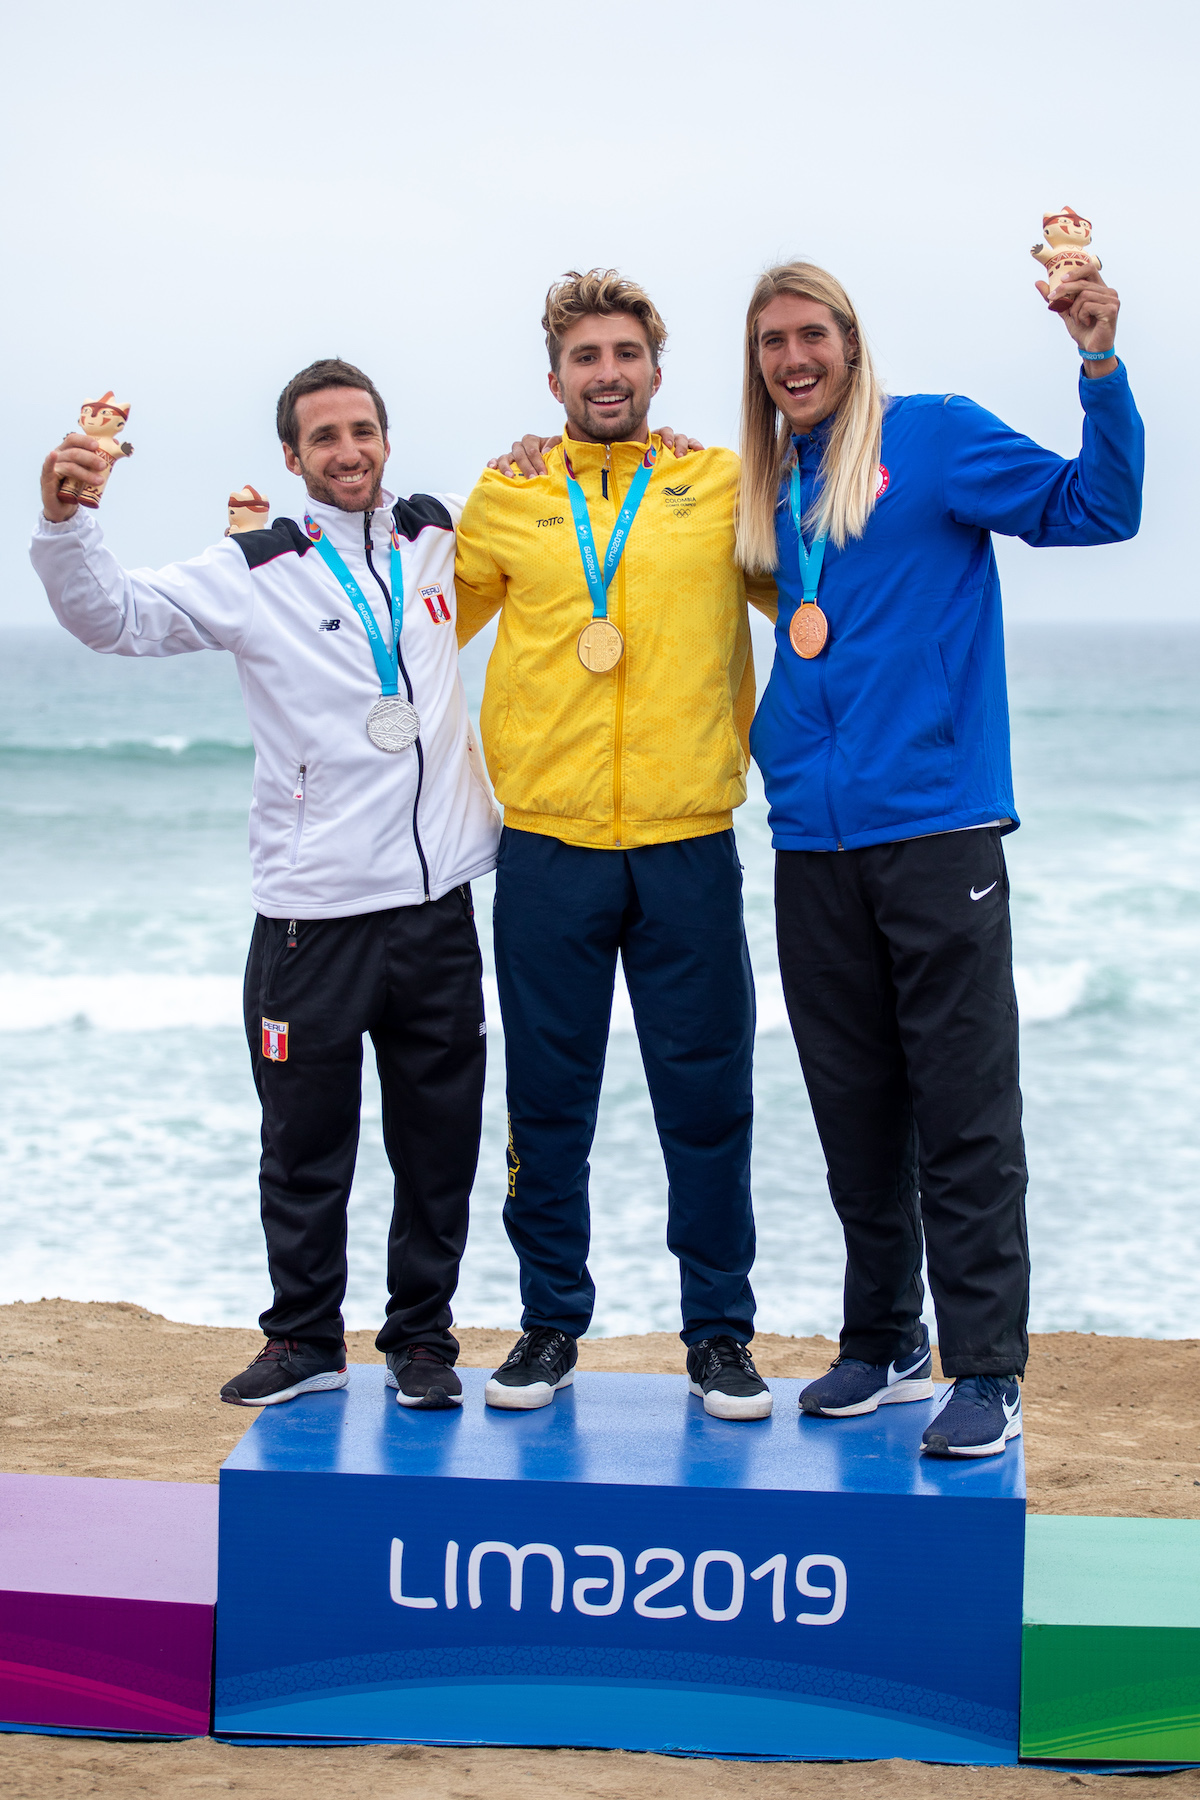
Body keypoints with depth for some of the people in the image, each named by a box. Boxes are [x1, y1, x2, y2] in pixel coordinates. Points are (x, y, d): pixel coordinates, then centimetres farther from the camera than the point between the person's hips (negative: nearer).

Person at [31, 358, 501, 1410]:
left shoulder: (441, 537, 9)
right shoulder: (257, 572, -1)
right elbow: (114, 616, -7)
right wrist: (64, 520, -23)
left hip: (438, 901, 2)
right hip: (312, 917, -2)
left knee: (439, 1143, 8)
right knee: (304, 1145, 5)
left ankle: (423, 1337, 22)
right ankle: (305, 1341, 19)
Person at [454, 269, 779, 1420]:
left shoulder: (727, 487, 7)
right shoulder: (507, 500, 9)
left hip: (689, 847, -1)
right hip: (546, 848, 1)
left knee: (706, 1099, 3)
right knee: (547, 1098, 6)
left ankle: (719, 1334, 14)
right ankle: (550, 1323, 19)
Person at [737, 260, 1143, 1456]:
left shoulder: (935, 437, 0)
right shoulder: (771, 491, 16)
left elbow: (1094, 507, -9)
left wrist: (1099, 360, -21)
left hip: (935, 829, -5)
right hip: (814, 841, 6)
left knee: (963, 1115, -4)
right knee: (855, 1114, 12)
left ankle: (986, 1370, 0)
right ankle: (882, 1343, 24)